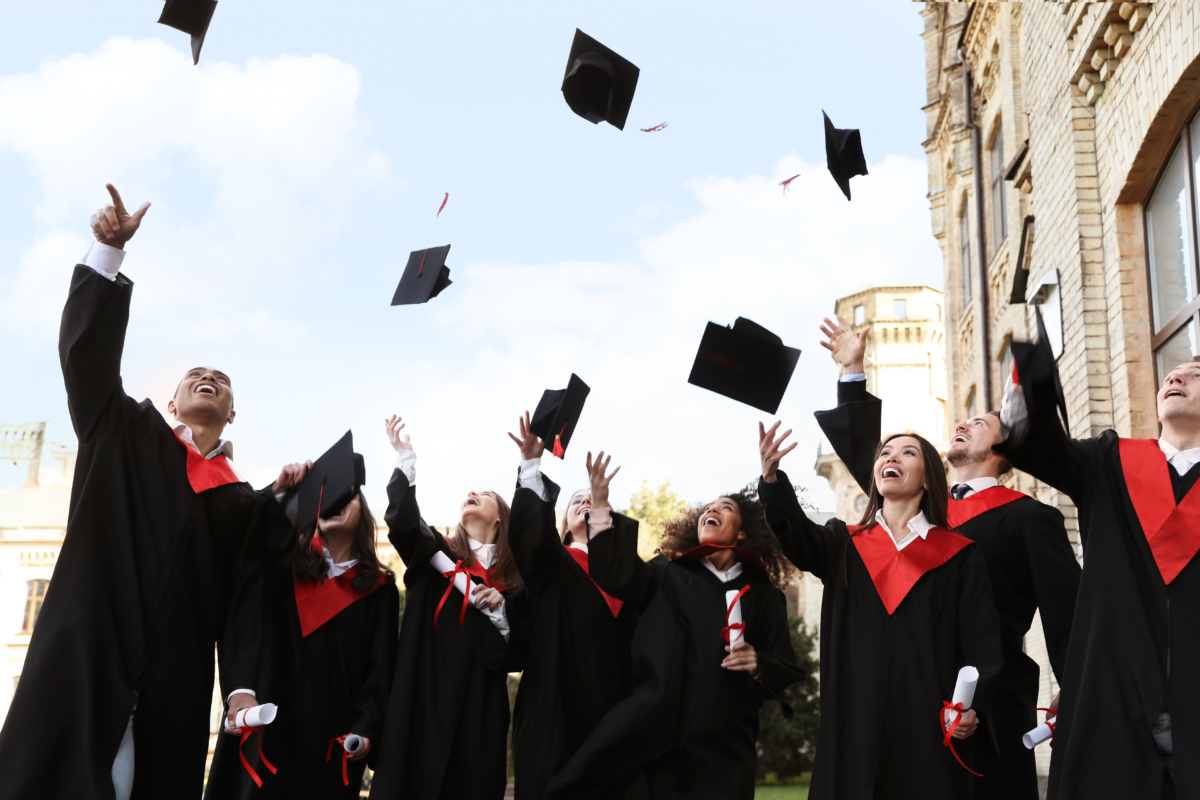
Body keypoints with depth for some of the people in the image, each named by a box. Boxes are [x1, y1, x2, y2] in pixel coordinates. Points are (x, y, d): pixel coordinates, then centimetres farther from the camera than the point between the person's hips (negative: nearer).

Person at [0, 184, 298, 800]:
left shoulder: (245, 503, 17)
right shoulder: (127, 435, 17)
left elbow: (246, 601, 8)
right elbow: (87, 350, 5)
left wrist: (243, 689, -7)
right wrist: (109, 250, -4)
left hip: (173, 694, 2)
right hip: (83, 664, -2)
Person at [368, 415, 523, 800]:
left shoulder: (512, 577, 12)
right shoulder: (436, 552, 10)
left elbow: (517, 653, 7)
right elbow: (404, 521, -12)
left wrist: (497, 611, -9)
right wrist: (406, 459, -14)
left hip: (480, 703, 1)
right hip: (424, 695, -1)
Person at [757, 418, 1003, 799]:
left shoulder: (959, 557, 8)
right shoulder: (844, 545, 13)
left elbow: (982, 640, 0)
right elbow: (798, 535, -8)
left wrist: (972, 706, -17)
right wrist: (771, 477, -27)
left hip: (928, 725, -1)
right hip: (855, 722, 2)